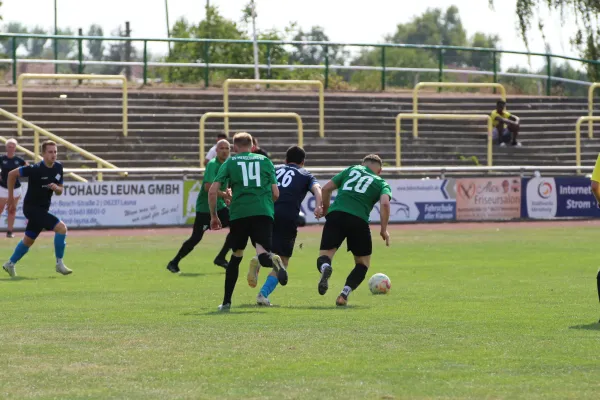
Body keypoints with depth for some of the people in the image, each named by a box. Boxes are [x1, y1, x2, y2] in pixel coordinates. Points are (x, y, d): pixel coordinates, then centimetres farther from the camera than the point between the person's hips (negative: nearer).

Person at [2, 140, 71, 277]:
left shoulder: (58, 168, 0)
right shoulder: (36, 169, -21)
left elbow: (59, 192, 10)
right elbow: (12, 174, -12)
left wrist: (56, 188, -15)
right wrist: (11, 198, -7)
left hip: (42, 209, 8)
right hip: (31, 208, -8)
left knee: (29, 240, 19)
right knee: (61, 227, -19)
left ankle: (10, 264, 37)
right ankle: (59, 264, -10)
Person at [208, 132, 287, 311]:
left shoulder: (230, 163, 16)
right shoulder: (265, 161, 19)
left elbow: (212, 191, 6)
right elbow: (276, 194, 14)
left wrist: (214, 216, 17)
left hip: (239, 214, 0)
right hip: (263, 212, 0)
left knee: (236, 256, 18)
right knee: (262, 253, -13)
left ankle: (226, 302, 19)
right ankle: (273, 261, -52)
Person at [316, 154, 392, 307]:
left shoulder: (351, 170, 26)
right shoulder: (381, 183, 19)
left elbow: (326, 188, 21)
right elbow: (385, 203, -2)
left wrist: (326, 210, 35)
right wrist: (384, 230, 4)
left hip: (335, 215, 1)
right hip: (358, 220, -1)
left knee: (324, 255, 3)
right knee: (363, 263, 18)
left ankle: (325, 267, -35)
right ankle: (344, 294, -3)